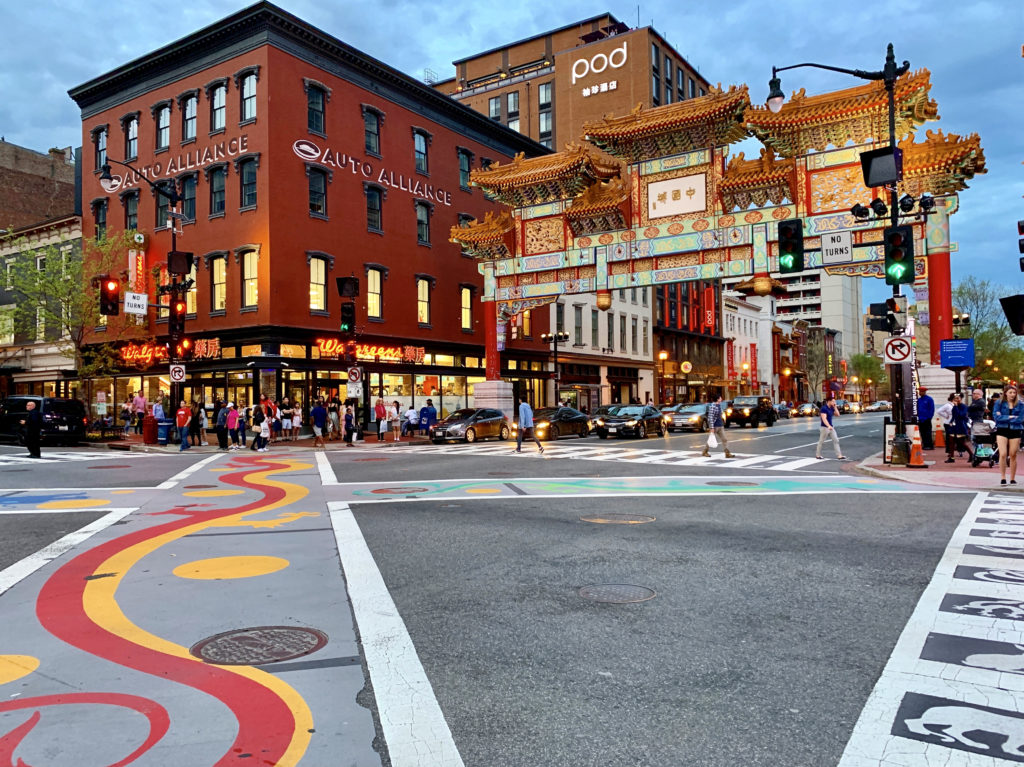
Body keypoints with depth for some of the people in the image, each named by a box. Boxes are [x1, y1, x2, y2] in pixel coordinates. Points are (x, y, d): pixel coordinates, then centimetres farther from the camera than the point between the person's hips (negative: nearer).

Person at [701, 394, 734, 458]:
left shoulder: (719, 405, 10)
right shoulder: (712, 406, -19)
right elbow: (710, 417, -22)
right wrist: (712, 428, -25)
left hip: (720, 426, 8)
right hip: (714, 426, -8)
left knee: (724, 439, 1)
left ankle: (727, 453, 1)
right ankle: (705, 452, 22)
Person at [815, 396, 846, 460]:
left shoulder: (831, 408, 8)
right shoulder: (824, 408, -17)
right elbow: (824, 419, -27)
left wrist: (835, 407, 1)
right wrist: (828, 426, -40)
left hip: (831, 427, 8)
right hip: (824, 427, -8)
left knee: (836, 440, 0)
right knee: (821, 442, 5)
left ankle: (839, 456, -1)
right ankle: (817, 455, 19)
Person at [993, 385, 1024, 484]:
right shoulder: (999, 403, 4)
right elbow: (996, 417, -7)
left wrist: (1003, 418, -9)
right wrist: (1010, 417, -11)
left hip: (1015, 431, 1)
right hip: (1002, 431, -1)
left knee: (1013, 455, 3)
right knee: (1003, 454, -10)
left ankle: (1012, 479, 12)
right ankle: (1002, 478, -4)